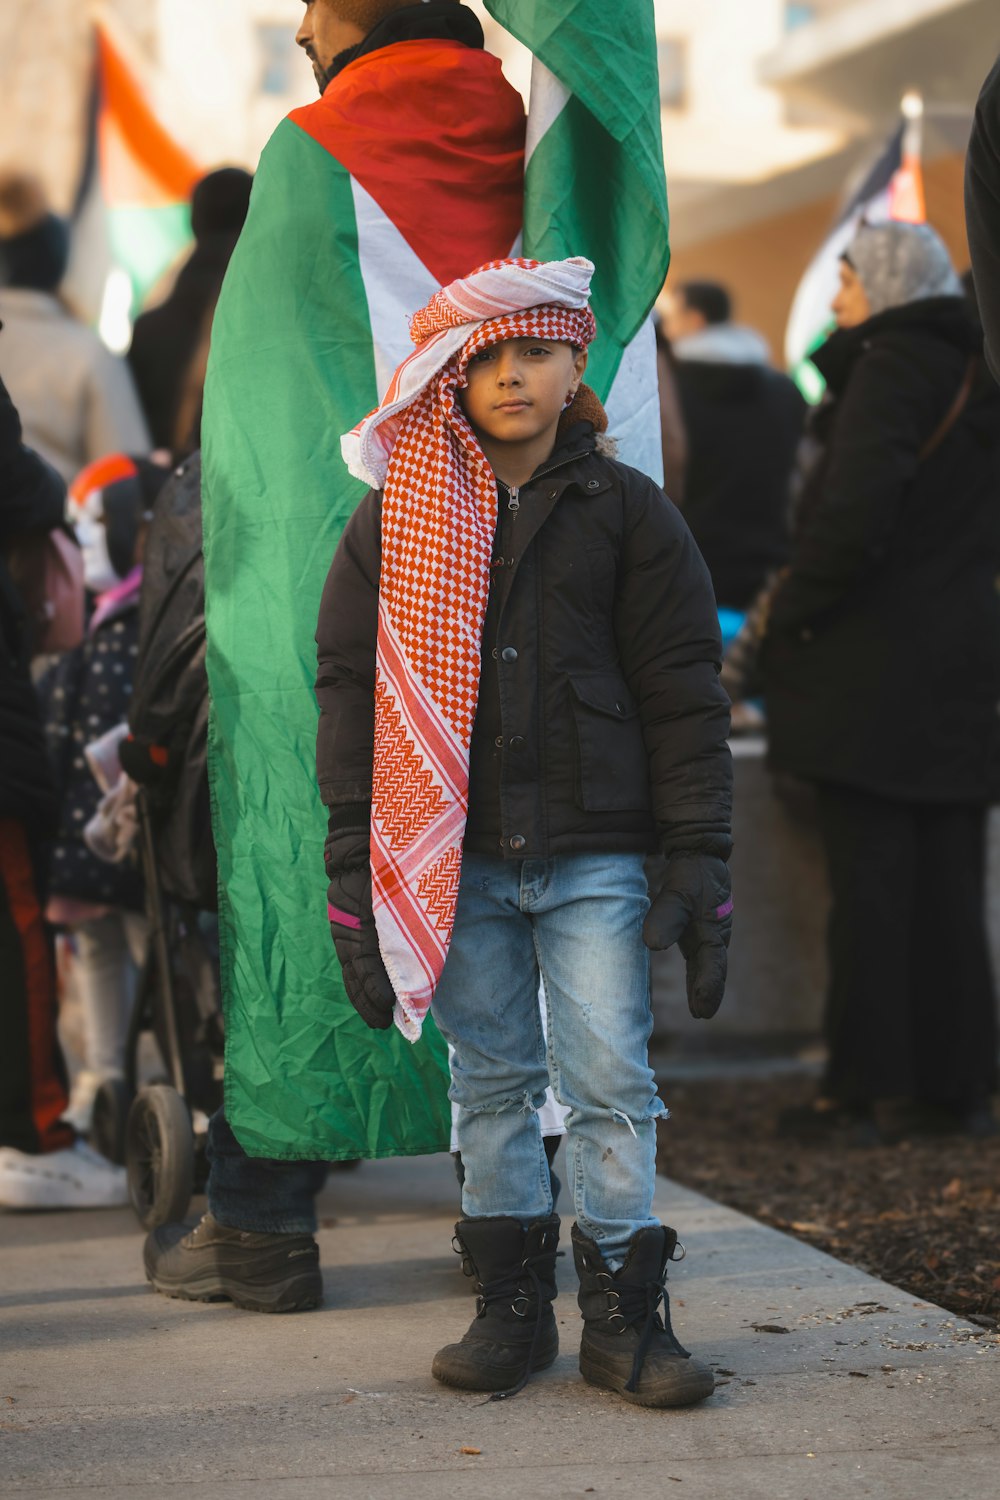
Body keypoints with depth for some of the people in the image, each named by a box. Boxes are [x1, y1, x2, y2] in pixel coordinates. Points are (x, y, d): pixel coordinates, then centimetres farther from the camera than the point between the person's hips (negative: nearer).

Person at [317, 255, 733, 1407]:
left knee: (610, 1077, -4)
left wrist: (699, 862, -3)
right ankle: (511, 1305, 18)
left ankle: (622, 1311, 6)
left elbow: (683, 695, 3)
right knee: (491, 1080, 8)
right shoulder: (395, 518, 6)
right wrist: (354, 865, -1)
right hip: (454, 856, 1)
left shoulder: (626, 512, 4)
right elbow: (351, 688, 6)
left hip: (594, 853, -1)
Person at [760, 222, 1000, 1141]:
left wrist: (792, 617, -12)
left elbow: (857, 510, -22)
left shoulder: (893, 365, -11)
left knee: (869, 879, -3)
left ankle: (862, 1089, 1)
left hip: (876, 665, -7)